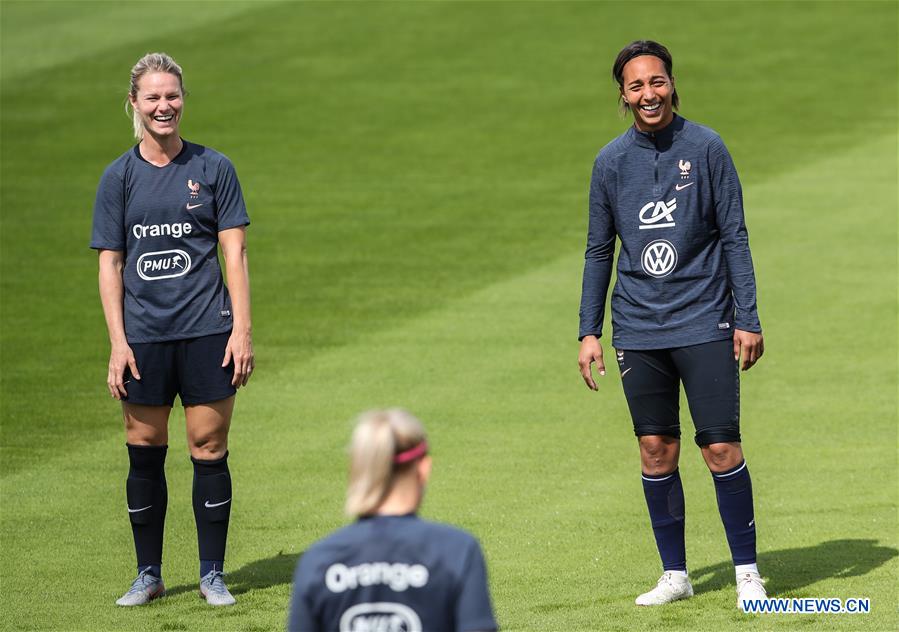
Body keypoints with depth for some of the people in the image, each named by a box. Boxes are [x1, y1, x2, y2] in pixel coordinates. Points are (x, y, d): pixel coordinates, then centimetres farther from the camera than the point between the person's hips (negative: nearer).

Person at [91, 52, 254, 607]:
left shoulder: (213, 168, 4)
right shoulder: (119, 177, 6)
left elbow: (234, 253, 3)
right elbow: (110, 263, 6)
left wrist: (242, 330, -5)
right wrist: (117, 342, -2)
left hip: (206, 332, -1)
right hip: (143, 336, 1)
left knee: (210, 449, 0)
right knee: (144, 453, 3)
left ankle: (213, 575, 10)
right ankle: (149, 575, 15)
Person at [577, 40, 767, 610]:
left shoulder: (706, 148, -2)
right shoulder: (611, 162, 6)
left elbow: (734, 237, 0)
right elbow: (599, 251, 13)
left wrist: (748, 319, -5)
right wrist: (589, 332, 8)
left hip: (705, 325, -3)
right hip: (638, 329, 3)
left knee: (722, 448, -7)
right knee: (657, 451, 4)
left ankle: (747, 570, 5)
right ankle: (674, 574, 13)